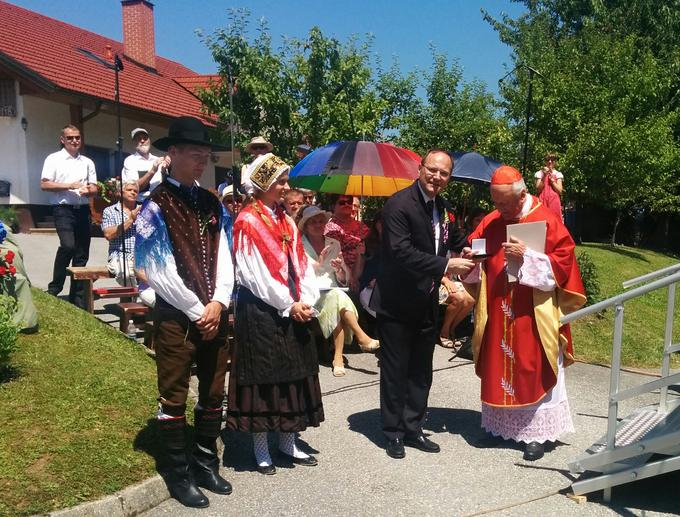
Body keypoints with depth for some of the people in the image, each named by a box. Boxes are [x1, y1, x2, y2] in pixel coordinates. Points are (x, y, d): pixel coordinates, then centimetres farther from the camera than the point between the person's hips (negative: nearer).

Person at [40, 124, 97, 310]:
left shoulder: (87, 162, 17)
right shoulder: (53, 159, 3)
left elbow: (94, 188, 16)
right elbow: (44, 184, -5)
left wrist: (87, 189, -7)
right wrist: (69, 186, -13)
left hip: (83, 209, 5)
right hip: (63, 209, -5)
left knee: (82, 254, 5)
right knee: (68, 245, -25)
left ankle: (78, 300, 13)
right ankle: (54, 288, -6)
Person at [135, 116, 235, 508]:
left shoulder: (213, 205, 9)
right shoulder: (157, 206, -8)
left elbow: (224, 259, 6)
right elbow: (159, 272, -13)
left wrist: (219, 303, -8)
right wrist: (197, 310, -12)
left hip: (216, 314, 6)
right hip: (176, 316, -5)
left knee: (214, 394, 14)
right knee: (174, 397, 6)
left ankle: (206, 464, 30)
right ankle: (179, 474, 22)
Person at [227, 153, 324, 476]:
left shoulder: (285, 220, 12)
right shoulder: (247, 221, -9)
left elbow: (300, 263, 8)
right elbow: (256, 272, -14)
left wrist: (306, 301, -5)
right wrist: (289, 305, -12)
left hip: (292, 309, 7)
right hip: (261, 310, -7)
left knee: (293, 373, 11)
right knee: (263, 375, 2)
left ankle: (287, 443, 25)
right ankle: (261, 450, 16)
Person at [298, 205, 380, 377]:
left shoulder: (334, 244, 16)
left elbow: (343, 281, 16)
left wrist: (339, 269, -7)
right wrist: (318, 263, -17)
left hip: (332, 293, 3)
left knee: (337, 309, -31)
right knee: (337, 296, -33)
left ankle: (338, 357, -30)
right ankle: (362, 338, -30)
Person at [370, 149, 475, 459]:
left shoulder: (444, 208, 7)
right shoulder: (399, 204, -17)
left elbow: (457, 240, 21)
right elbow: (401, 252, -26)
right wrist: (445, 265, -27)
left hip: (427, 305, 7)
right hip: (397, 304, -7)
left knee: (421, 372, 16)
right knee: (395, 372, 6)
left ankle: (413, 429, 31)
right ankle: (393, 433, 22)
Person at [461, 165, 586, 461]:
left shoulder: (547, 221, -8)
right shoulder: (490, 222, 6)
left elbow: (563, 263, -11)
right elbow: (475, 254, 13)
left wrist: (526, 257, -22)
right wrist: (469, 258, -10)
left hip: (532, 317, -4)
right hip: (497, 316, 5)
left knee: (533, 373, 4)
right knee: (498, 369, 11)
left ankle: (537, 432, 15)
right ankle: (500, 425, 25)